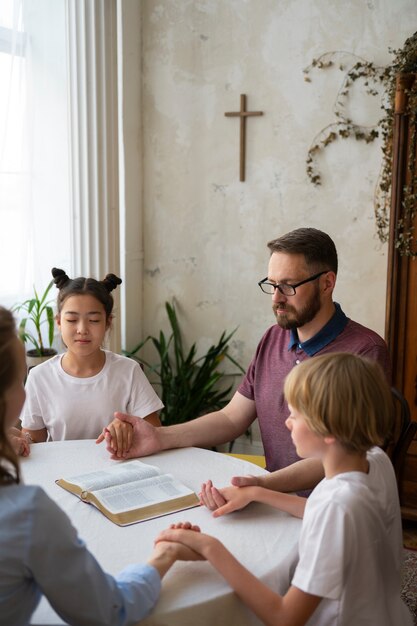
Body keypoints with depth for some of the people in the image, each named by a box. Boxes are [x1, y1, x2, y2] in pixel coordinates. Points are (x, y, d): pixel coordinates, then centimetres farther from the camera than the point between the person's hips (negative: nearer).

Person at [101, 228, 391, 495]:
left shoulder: (365, 351, -15)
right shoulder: (274, 339, 9)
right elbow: (231, 418, 11)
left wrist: (264, 484, -34)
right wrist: (159, 438, -2)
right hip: (276, 493, 6)